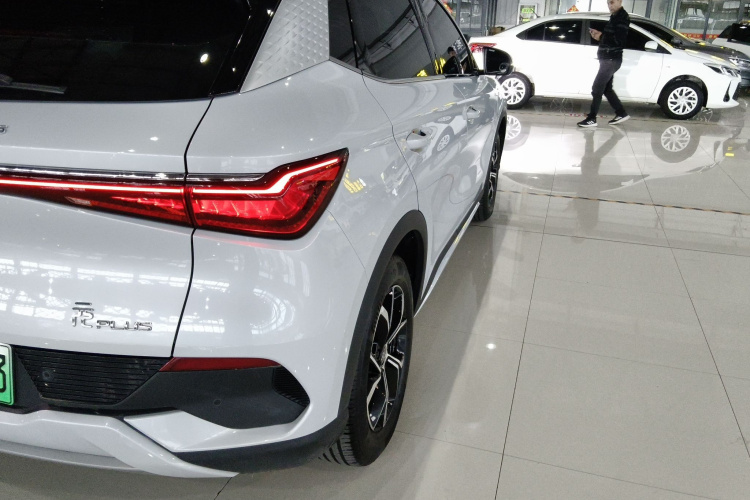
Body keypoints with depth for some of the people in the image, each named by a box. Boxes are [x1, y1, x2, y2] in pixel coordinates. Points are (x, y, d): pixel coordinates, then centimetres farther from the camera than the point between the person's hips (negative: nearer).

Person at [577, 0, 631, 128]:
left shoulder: (622, 17, -13)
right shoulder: (615, 17, 17)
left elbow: (620, 40, -21)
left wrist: (601, 36, -18)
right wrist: (599, 35, 5)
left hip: (611, 60, -10)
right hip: (608, 59, 10)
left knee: (597, 88, -7)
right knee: (606, 89, 15)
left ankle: (592, 118, -2)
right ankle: (621, 113, 24)